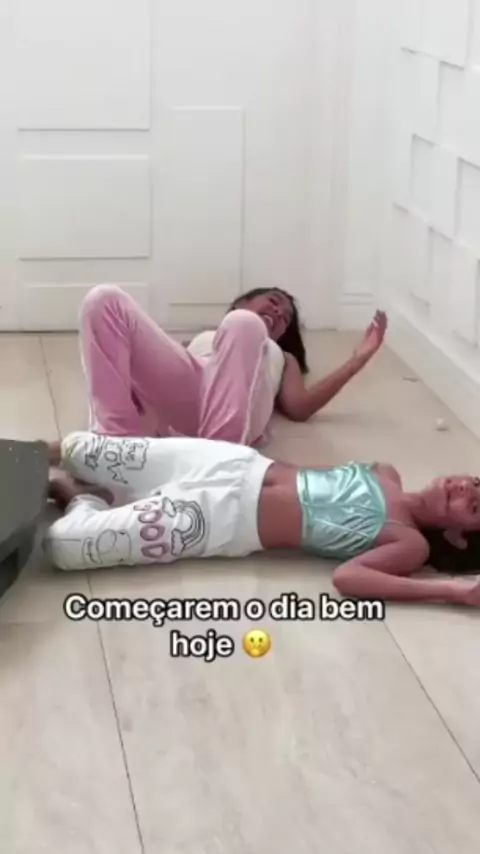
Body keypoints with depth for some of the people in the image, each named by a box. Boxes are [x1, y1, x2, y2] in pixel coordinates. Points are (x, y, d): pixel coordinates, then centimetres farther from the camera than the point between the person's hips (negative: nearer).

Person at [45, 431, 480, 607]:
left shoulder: (411, 545, -8)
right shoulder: (388, 475, 7)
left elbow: (347, 577, -27)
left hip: (223, 522, -4)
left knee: (64, 545, -12)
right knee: (80, 450, 6)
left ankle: (81, 497, 15)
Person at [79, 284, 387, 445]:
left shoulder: (282, 357, 44)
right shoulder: (200, 339, 46)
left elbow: (300, 408, 22)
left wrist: (359, 359, 23)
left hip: (234, 405, -1)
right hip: (177, 395, 1)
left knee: (242, 325, -33)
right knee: (106, 299, -20)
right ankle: (117, 443, -28)